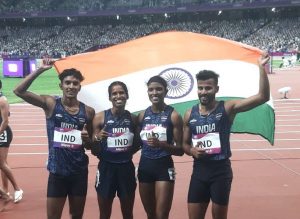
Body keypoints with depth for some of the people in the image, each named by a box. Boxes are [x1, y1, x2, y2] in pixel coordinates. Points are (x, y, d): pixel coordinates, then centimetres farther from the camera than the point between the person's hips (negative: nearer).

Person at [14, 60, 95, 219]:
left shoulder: (88, 111, 0)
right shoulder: (50, 104, -5)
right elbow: (19, 91, -16)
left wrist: (87, 139, -13)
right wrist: (40, 70, -21)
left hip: (79, 172, 2)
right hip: (57, 171, -2)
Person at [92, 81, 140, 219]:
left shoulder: (133, 118, 1)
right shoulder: (100, 117, -7)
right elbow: (94, 152, -4)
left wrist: (127, 153, -1)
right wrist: (98, 139, -22)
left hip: (127, 168, 3)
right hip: (107, 169, -2)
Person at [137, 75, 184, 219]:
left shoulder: (173, 116, -8)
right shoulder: (142, 115, 5)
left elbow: (180, 150, -9)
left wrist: (161, 144, -23)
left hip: (164, 168, -5)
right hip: (144, 167, 5)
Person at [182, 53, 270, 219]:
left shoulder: (227, 108, -7)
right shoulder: (189, 114, 4)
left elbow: (263, 97, -16)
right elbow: (184, 143, 14)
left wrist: (261, 68, -23)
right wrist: (192, 151, -9)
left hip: (221, 170, -3)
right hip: (199, 171, 3)